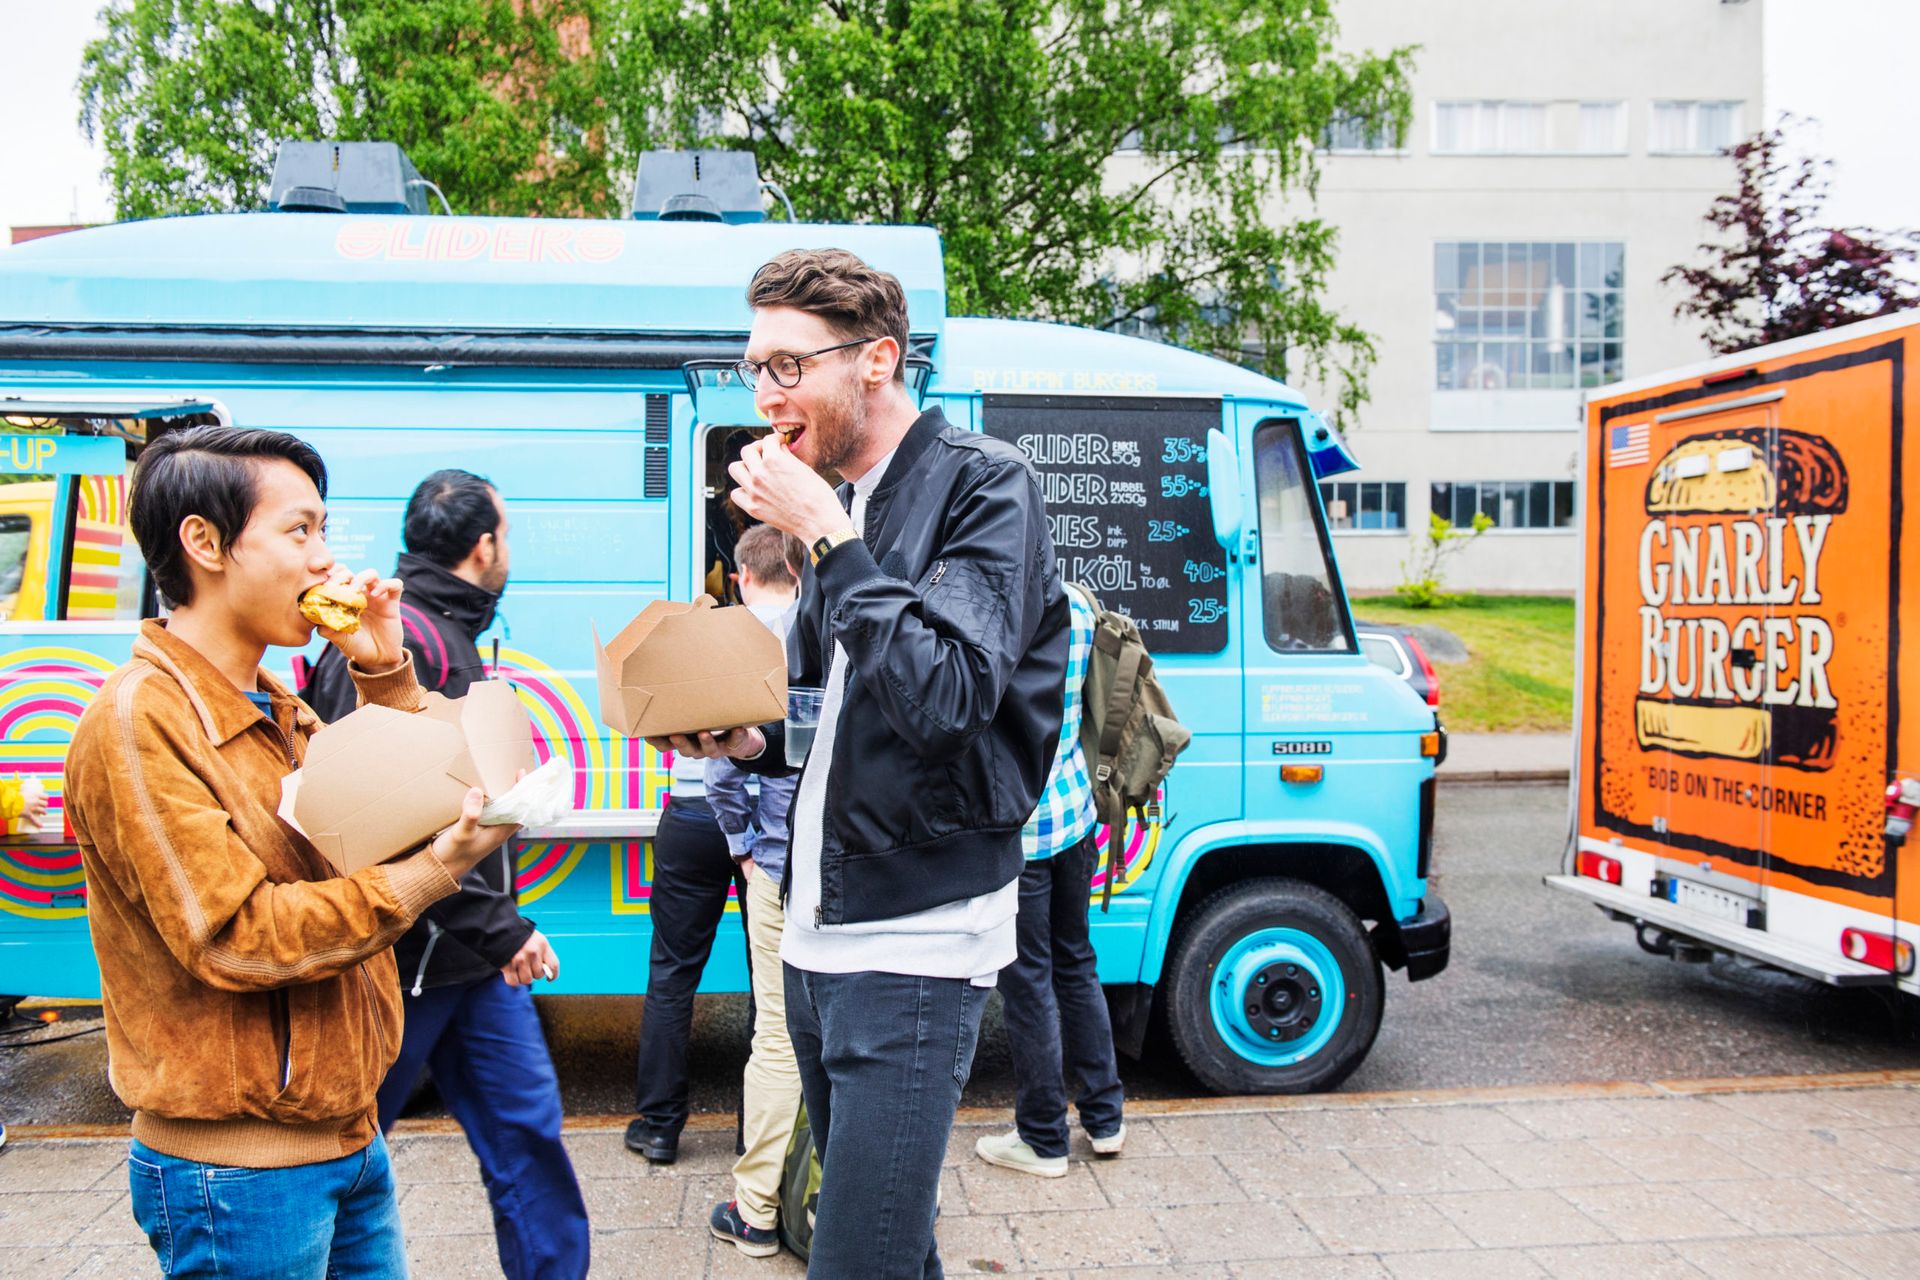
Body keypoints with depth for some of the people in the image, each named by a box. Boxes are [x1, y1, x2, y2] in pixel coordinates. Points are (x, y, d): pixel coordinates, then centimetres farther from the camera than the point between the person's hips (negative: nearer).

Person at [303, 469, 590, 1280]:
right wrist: (498, 929, -22)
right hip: (409, 957, -9)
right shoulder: (401, 639, -18)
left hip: (472, 954, 9)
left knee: (527, 1123, 11)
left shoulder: (449, 635, 14)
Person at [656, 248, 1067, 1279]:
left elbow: (945, 699, -24)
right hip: (816, 933, 8)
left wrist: (825, 538, -20)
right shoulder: (843, 503, 13)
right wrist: (750, 742, 3)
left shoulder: (983, 485, -10)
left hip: (914, 943, -8)